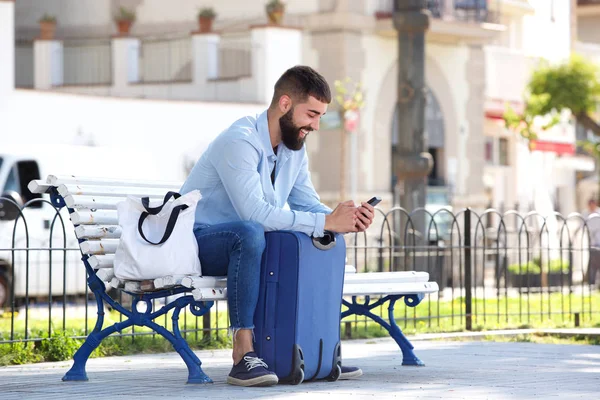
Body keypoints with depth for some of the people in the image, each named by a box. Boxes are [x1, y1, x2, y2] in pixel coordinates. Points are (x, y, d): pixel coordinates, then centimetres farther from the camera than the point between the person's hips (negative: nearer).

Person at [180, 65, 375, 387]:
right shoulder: (240, 141, -24)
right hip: (197, 242, -9)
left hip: (244, 241, 9)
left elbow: (310, 205, 5)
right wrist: (326, 222, -33)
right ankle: (243, 355, -38)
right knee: (249, 233, -38)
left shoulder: (294, 148, 6)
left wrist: (345, 219, -18)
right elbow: (254, 213, -34)